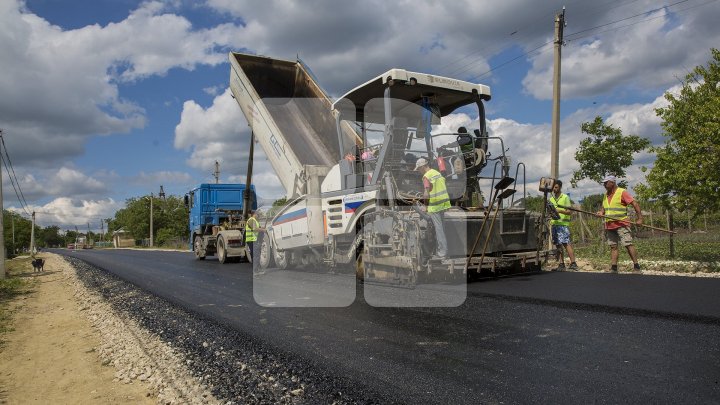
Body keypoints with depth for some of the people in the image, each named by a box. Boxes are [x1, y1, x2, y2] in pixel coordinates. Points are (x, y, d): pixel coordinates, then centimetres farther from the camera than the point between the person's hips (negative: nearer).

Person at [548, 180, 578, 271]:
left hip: (563, 224, -6)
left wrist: (559, 210, -20)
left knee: (566, 244, -13)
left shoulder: (565, 197, 0)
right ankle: (561, 265, 7)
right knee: (558, 245, 5)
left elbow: (569, 211, -6)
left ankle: (573, 264, -12)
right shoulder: (551, 198, 17)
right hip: (554, 224, 6)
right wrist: (551, 220, 8)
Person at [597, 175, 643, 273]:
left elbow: (635, 203, -11)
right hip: (609, 225, 7)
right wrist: (601, 212, 0)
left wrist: (640, 218, -18)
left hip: (621, 224, -7)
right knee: (613, 246, 7)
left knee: (628, 244, -9)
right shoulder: (606, 195, 16)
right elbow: (604, 208, 24)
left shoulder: (622, 192, -6)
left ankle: (636, 266, -4)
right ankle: (613, 268, 9)